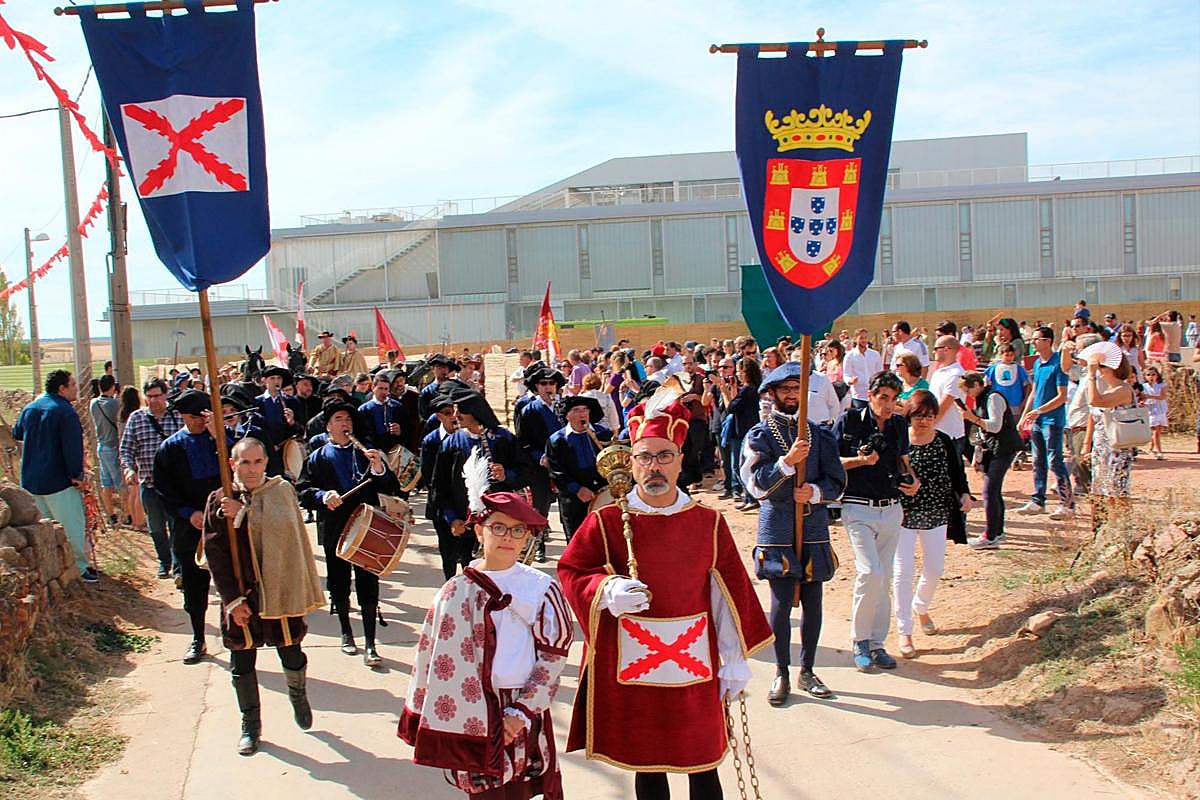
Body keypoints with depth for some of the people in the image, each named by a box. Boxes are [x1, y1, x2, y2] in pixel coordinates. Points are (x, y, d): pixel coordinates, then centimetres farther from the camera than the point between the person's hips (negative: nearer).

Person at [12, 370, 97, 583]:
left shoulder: (30, 408, 8)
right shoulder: (65, 412, -17)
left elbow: (17, 433, 25)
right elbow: (72, 448, -22)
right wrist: (78, 475, -16)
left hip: (31, 480, 8)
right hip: (58, 480, -8)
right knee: (72, 526, 0)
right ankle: (81, 567, 5)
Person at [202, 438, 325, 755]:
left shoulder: (282, 491, -2)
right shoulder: (219, 500, -2)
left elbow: (283, 528, -19)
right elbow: (215, 553, -5)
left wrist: (243, 514, -24)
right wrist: (232, 598, -9)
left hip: (280, 591, 0)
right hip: (240, 594, 1)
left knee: (291, 654, 7)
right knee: (242, 661, 8)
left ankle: (298, 693, 40)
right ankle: (250, 725, 27)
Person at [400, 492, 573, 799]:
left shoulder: (542, 588, -3)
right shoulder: (457, 591, 1)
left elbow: (554, 656, -3)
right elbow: (431, 656, 6)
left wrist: (522, 712, -8)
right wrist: (422, 717, 6)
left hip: (523, 714, -1)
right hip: (470, 713, 1)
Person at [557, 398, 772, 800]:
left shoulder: (709, 523, -1)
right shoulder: (605, 522, -5)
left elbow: (730, 591, 2)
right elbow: (570, 571, 0)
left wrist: (735, 660, 2)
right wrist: (608, 592, -19)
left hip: (694, 662, 1)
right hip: (631, 662, -1)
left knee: (703, 765, 11)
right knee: (646, 763, 14)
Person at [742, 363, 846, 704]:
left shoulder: (820, 435, 10)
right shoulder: (759, 435, 1)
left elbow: (837, 481, 5)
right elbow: (757, 483, -11)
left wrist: (814, 492, -15)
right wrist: (788, 462, -25)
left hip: (814, 528, 3)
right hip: (777, 530, -3)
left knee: (812, 602, 7)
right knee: (781, 603, -3)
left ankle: (807, 670, 22)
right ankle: (782, 674, 13)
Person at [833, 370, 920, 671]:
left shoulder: (899, 425, 8)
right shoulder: (849, 420, -6)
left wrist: (914, 481, 2)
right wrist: (860, 460, -18)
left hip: (891, 509, 5)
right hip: (859, 509, -5)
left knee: (884, 579, 8)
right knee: (870, 572, -18)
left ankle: (876, 643, 20)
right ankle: (860, 640, 1)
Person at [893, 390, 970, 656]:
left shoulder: (944, 441, 0)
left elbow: (957, 472, 7)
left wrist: (964, 494, -11)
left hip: (936, 514, 4)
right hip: (903, 515, -4)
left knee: (935, 569, 12)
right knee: (903, 571, -6)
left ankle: (921, 608, 43)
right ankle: (904, 630, 5)